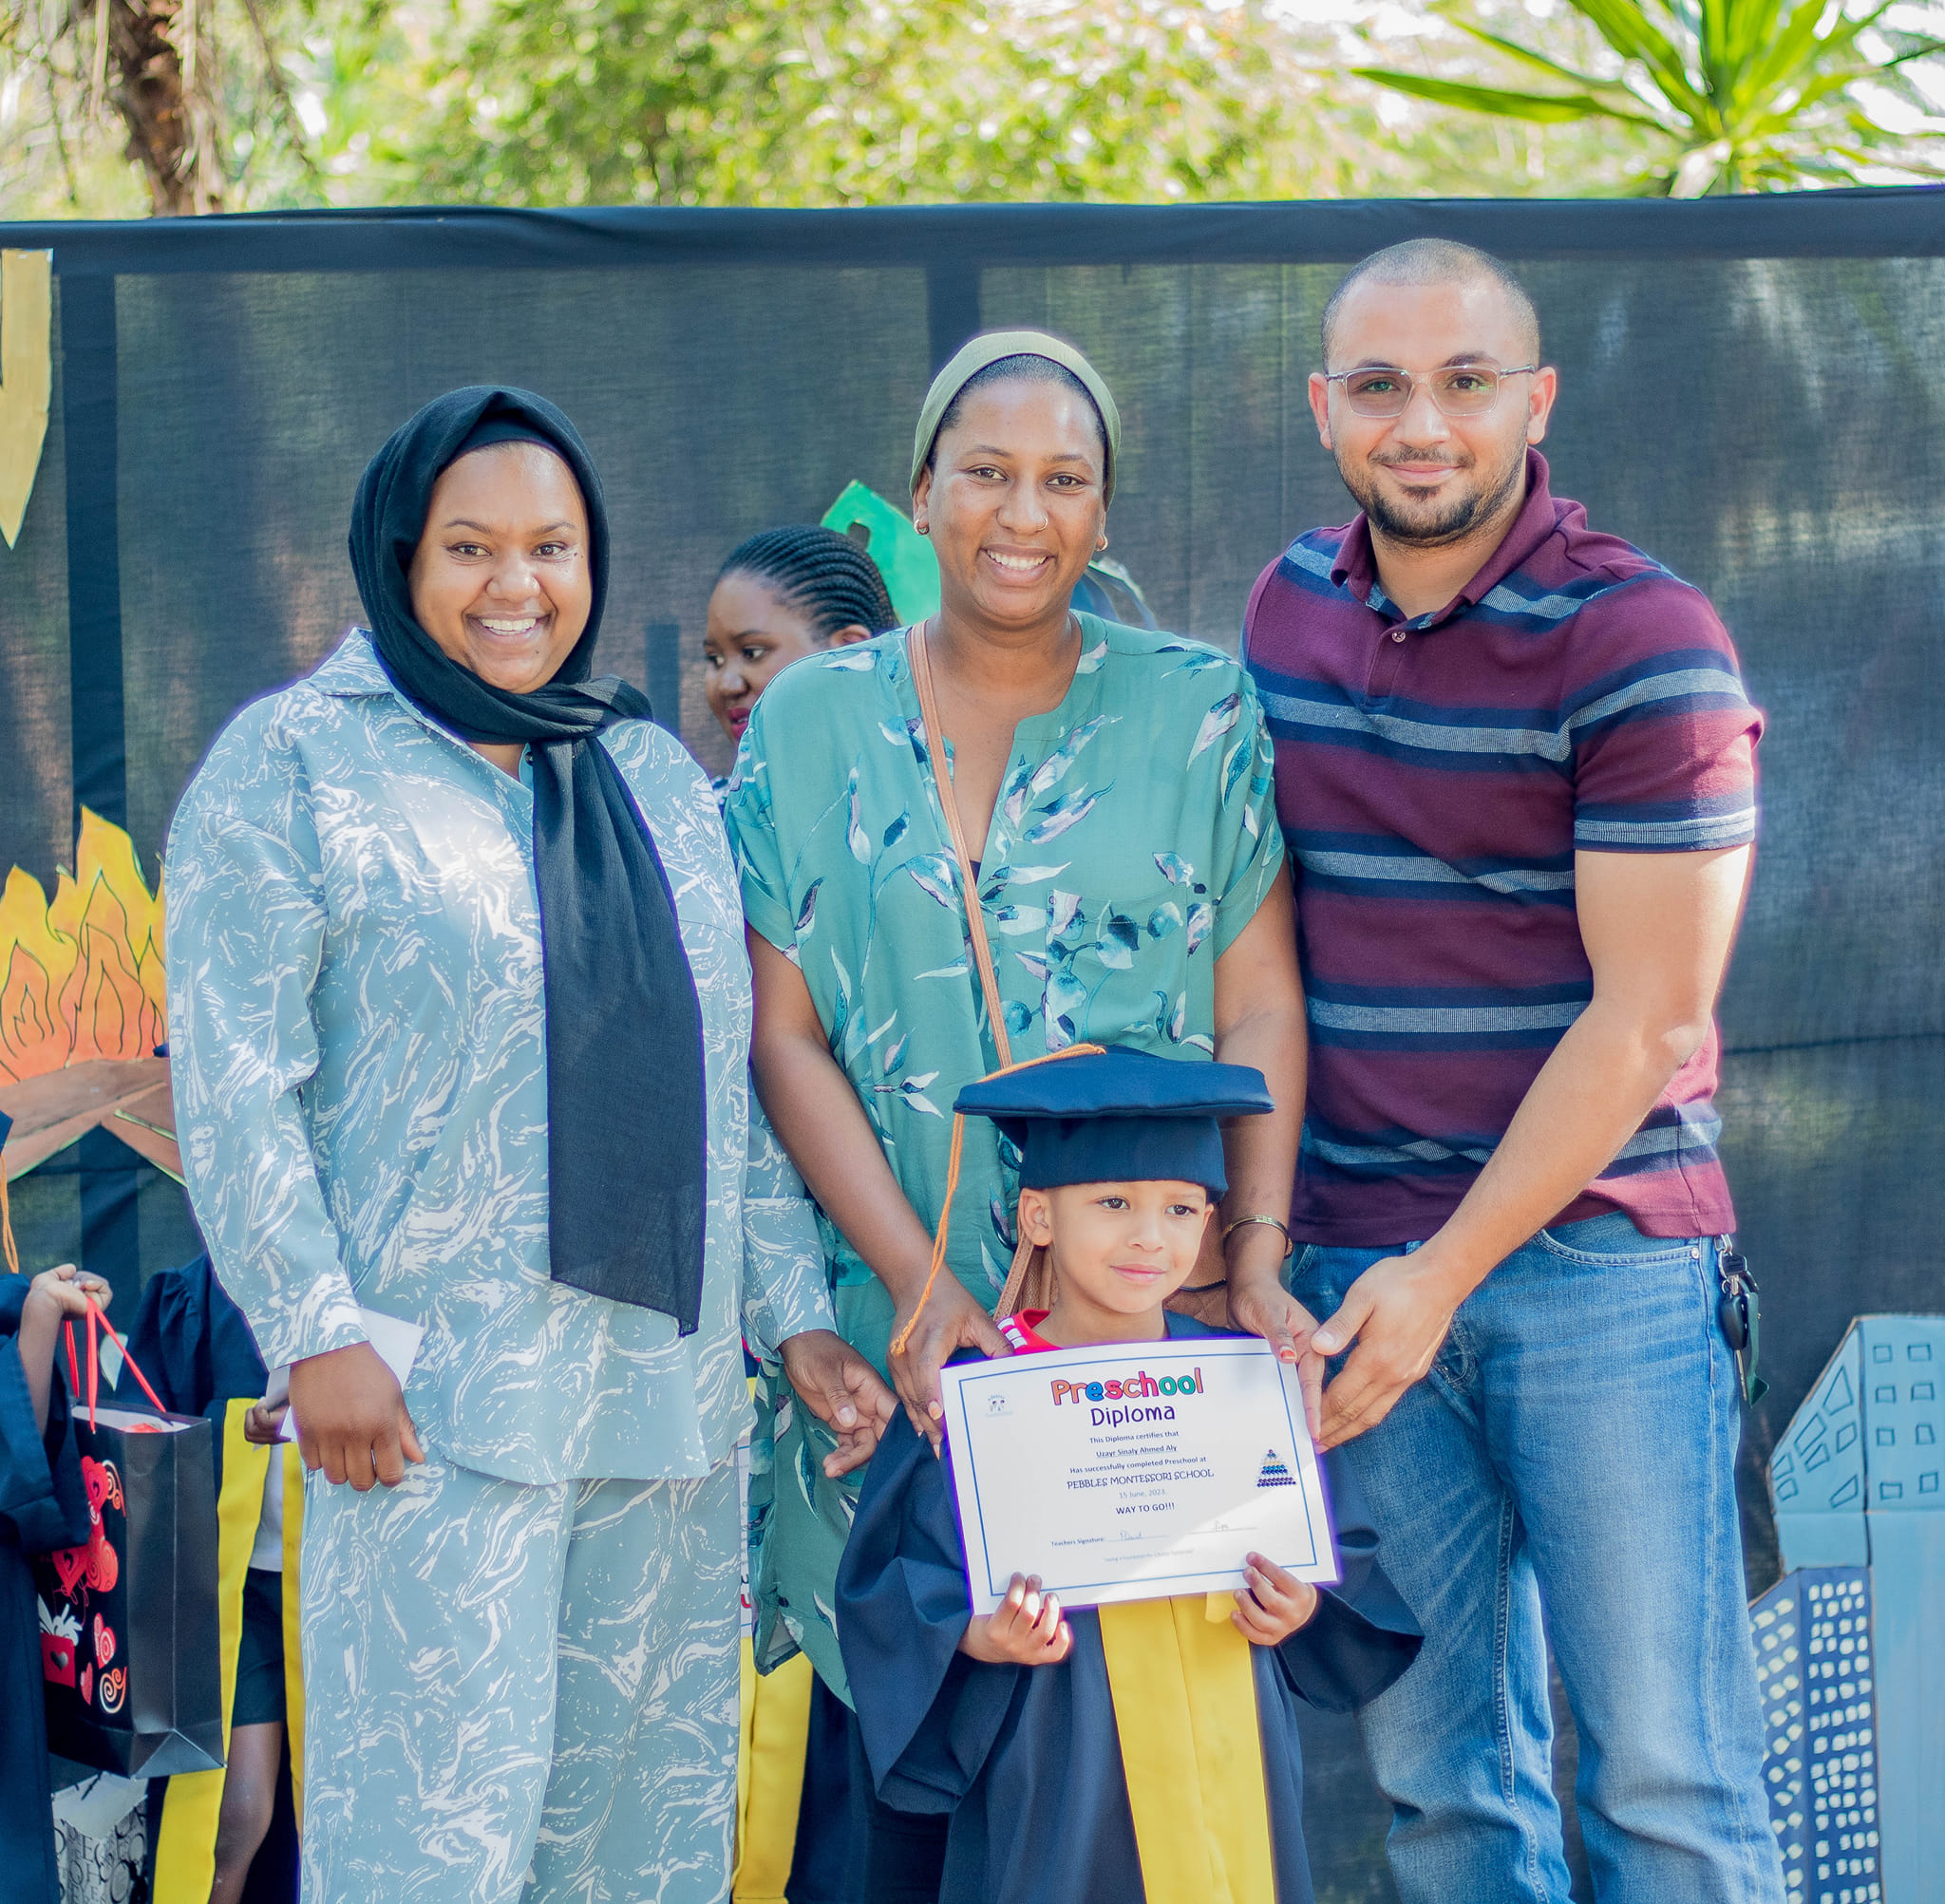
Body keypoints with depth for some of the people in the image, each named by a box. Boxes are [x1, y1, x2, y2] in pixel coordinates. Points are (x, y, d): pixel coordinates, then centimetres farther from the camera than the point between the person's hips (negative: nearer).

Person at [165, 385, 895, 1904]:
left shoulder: (659, 778, 17)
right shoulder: (295, 764, 0)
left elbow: (736, 1077, 18)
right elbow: (232, 1078, -6)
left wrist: (798, 1314, 11)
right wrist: (316, 1334, -14)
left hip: (669, 1388, 6)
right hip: (434, 1393, -6)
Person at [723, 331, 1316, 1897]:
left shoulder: (1197, 711, 5)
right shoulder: (813, 727, 7)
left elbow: (1261, 1012, 1)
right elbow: (784, 1035, 2)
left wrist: (1255, 1261, -11)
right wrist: (914, 1278, -10)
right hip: (906, 1313, 1)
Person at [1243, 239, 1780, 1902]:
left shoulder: (1644, 644, -10)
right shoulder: (1295, 604, 9)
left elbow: (1647, 1020, -12)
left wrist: (1445, 1273, -13)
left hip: (1602, 1257, -5)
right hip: (1354, 1257, 5)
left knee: (1663, 1767, -2)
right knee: (1430, 1764, 6)